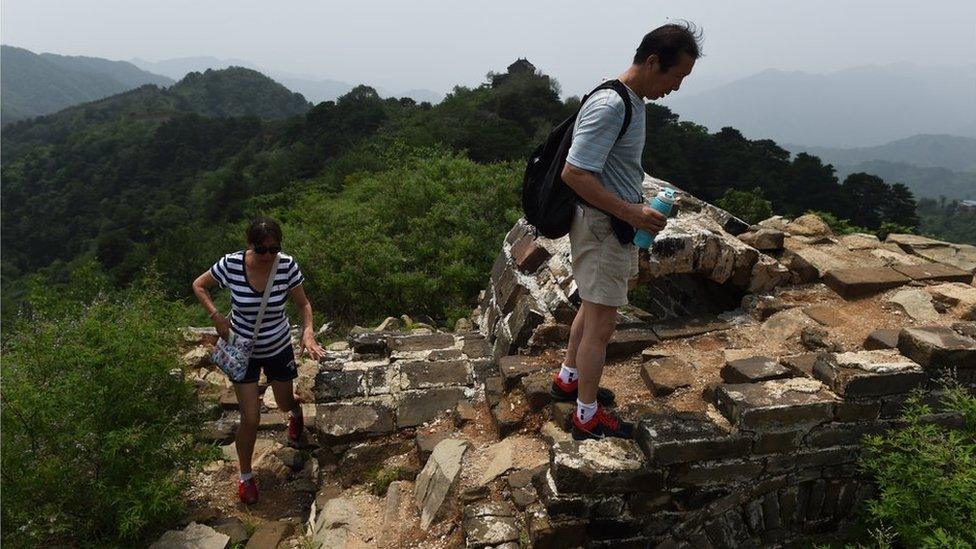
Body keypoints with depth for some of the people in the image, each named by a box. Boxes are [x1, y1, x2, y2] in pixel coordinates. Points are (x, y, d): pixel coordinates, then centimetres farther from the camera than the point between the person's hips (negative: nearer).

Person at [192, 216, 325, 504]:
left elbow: (303, 304, -8)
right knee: (251, 419, 1)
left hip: (279, 347, 1)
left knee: (285, 403, 21)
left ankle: (296, 412, 62)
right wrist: (216, 316, -17)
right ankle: (245, 476, 27)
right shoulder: (231, 264, -22)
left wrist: (308, 331, -27)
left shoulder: (287, 265, -21)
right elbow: (199, 285, -3)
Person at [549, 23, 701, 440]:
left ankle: (568, 379, 41)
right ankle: (588, 418, 13)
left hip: (616, 224, 11)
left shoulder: (632, 101, 9)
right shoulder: (610, 106, -23)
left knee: (592, 308, 23)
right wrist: (630, 212, -25)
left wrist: (634, 211, 19)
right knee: (601, 325, -1)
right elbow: (574, 174, -26)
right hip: (600, 228, -10)